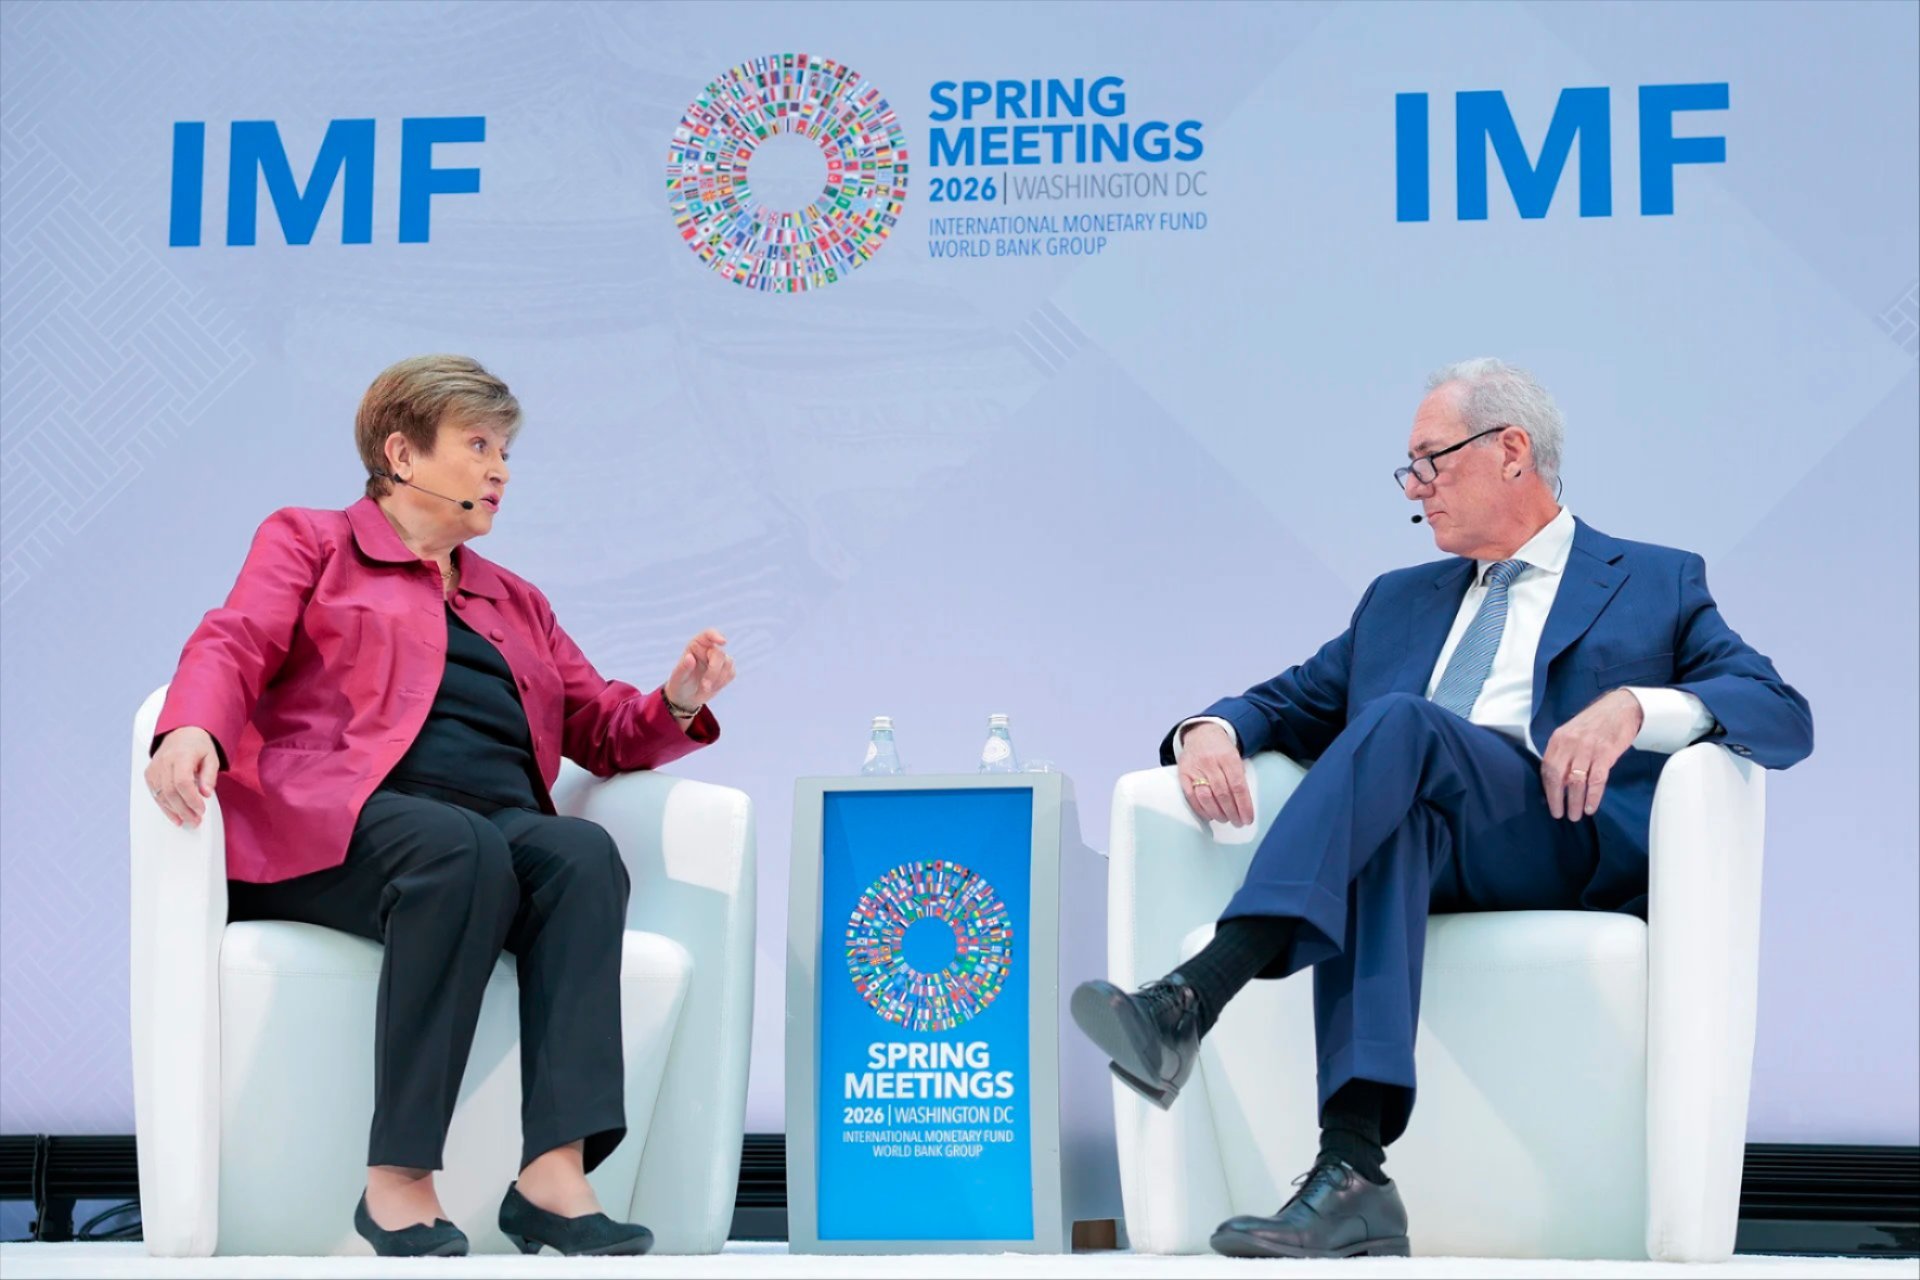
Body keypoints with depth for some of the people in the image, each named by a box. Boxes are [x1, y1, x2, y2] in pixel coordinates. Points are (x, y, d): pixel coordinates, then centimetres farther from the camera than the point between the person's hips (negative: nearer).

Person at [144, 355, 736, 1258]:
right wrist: (191, 730, -20)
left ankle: (555, 1174, -43)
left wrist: (677, 705, 7)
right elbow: (233, 646, 3)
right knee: (460, 848, -38)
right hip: (336, 824, -4)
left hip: (502, 823, 5)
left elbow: (605, 731, 30)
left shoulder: (516, 603, 34)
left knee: (584, 851, -31)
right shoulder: (308, 541, 21)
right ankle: (397, 1180, -36)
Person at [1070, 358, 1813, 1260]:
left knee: (1402, 722, -32)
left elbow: (1785, 718, 6)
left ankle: (1193, 998, -46)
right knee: (1382, 826, -36)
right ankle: (1351, 1170, -49)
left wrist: (1635, 705, -15)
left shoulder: (1657, 584, 20)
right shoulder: (1400, 600, 34)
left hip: (1570, 847, -3)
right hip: (1413, 831, 3)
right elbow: (1294, 702, 27)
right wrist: (1214, 731, 1)